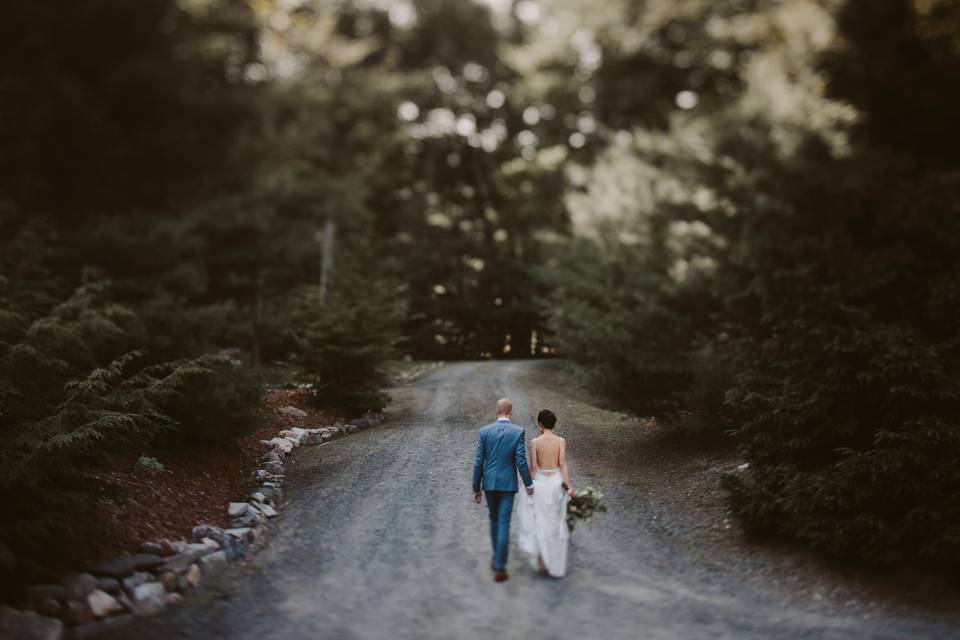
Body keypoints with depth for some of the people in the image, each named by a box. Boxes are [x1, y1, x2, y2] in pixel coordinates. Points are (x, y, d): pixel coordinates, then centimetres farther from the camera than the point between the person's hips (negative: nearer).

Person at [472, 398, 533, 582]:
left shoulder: (484, 431, -3)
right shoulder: (518, 431, -8)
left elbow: (478, 462, -4)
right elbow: (521, 461, -11)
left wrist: (476, 489, 3)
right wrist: (528, 484, 2)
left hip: (489, 482, 2)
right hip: (507, 484, -2)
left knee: (494, 520, 22)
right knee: (503, 524, -1)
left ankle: (497, 559, 32)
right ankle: (499, 568, -5)